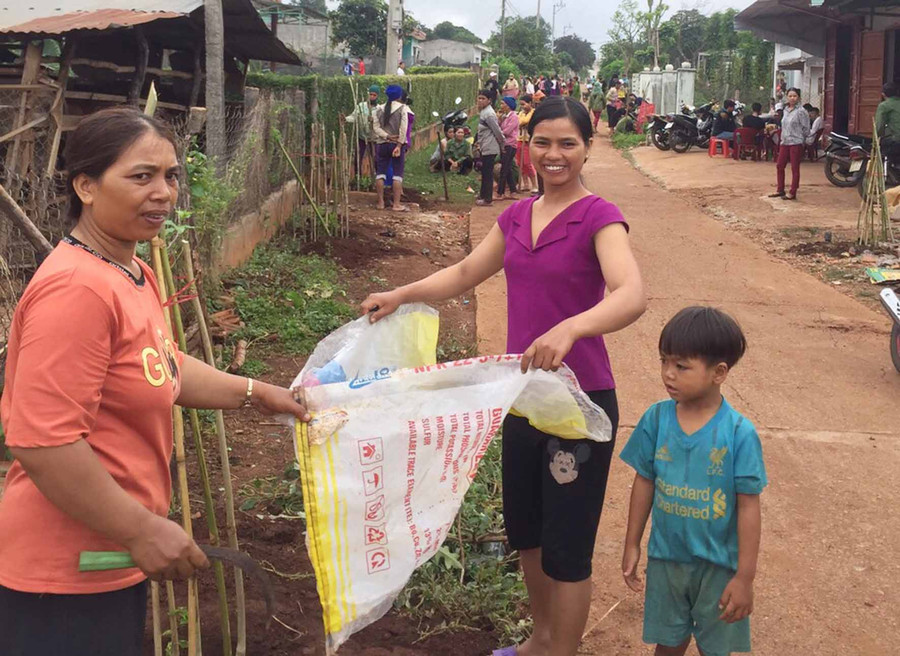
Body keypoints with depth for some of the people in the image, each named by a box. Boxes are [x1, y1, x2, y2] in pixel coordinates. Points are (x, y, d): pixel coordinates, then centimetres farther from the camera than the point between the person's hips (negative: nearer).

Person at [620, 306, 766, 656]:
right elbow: (644, 482, 1)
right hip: (666, 558, 3)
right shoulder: (656, 419, -10)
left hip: (719, 564, -2)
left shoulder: (739, 433, -20)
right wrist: (632, 544, 7)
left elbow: (748, 506, -15)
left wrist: (745, 576, -13)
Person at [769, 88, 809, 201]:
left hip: (796, 143, -7)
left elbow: (806, 129, -7)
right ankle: (780, 190, 22)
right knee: (779, 166, 10)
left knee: (795, 168, -1)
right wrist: (782, 138, 13)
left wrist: (802, 142, 0)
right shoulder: (786, 110, 11)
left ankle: (793, 193, 4)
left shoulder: (801, 111, -9)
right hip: (784, 142, 7)